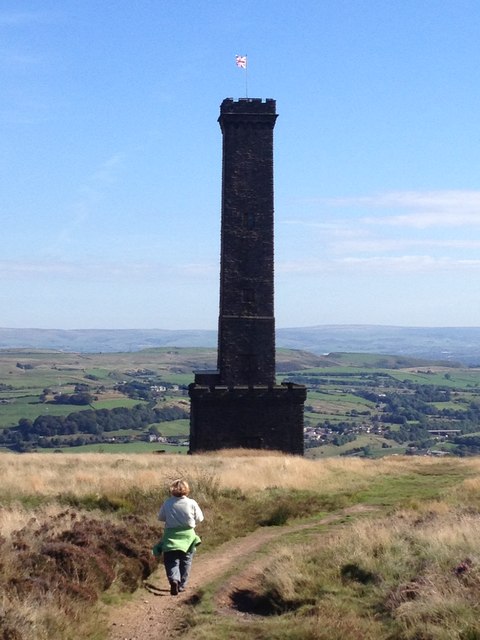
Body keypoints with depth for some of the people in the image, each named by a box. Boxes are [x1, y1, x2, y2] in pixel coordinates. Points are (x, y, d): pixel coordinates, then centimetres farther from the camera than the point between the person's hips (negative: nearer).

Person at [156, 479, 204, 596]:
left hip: (171, 536, 0)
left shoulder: (167, 503, -7)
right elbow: (199, 518, 0)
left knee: (171, 561, 4)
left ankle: (174, 579, -21)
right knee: (185, 562, 14)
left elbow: (161, 518, 5)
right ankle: (181, 585, 17)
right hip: (187, 536, 0)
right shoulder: (192, 503, -9)